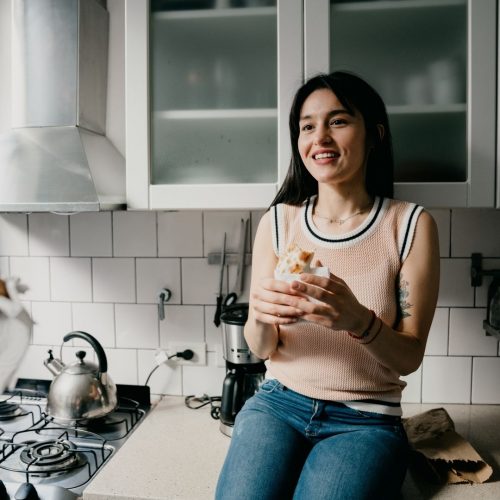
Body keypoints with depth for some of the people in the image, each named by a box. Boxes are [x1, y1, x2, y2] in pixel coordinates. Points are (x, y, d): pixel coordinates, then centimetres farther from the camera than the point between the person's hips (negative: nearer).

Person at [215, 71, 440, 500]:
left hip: (365, 420, -1)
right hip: (278, 404, 2)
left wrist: (357, 320, -26)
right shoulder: (277, 222, -2)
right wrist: (261, 316, -22)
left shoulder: (411, 225, -7)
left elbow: (410, 357, -5)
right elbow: (261, 349, 2)